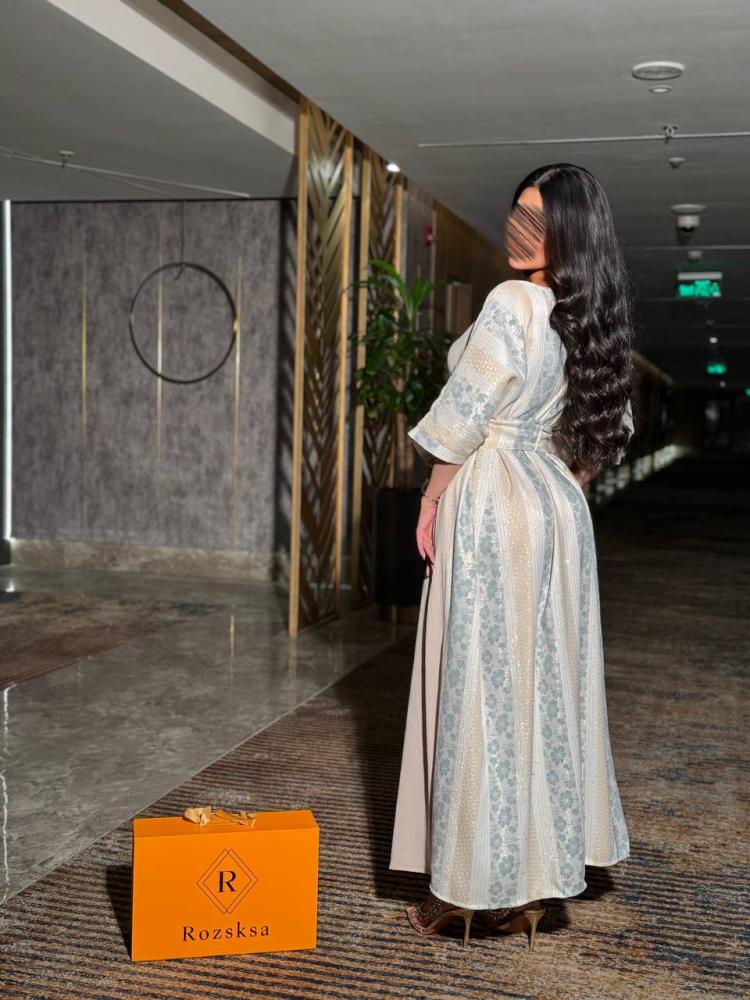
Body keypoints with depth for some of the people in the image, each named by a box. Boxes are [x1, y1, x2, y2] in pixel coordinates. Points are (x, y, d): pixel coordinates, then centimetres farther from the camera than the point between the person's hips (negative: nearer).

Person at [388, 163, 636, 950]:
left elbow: (462, 415, -15)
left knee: (481, 686, 0)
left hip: (490, 506, -8)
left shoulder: (512, 303, -16)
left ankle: (470, 881, 11)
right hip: (559, 510, 8)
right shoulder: (594, 318, 8)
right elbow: (607, 430, 15)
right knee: (549, 682, 12)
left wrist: (431, 501, -4)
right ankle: (542, 868, 24)